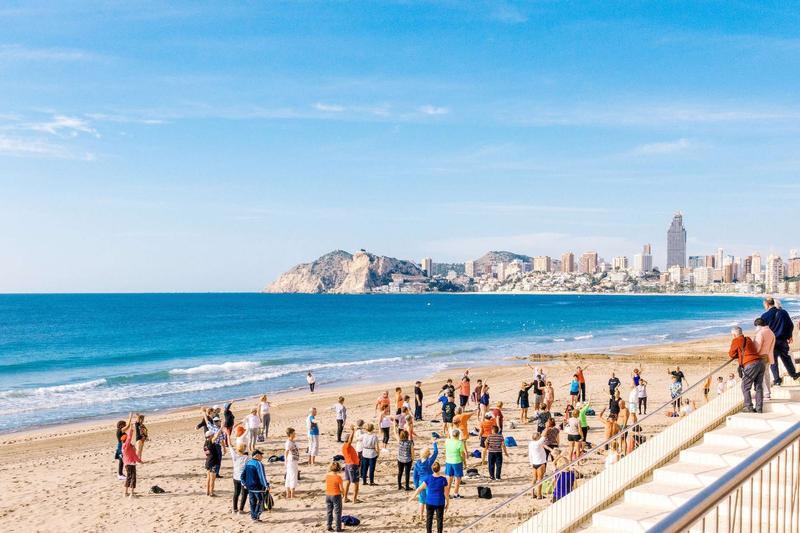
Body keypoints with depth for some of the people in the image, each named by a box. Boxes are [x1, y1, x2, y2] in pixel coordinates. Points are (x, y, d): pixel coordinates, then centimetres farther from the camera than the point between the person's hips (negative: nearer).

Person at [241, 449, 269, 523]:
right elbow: (262, 476, -20)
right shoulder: (259, 464, -16)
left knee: (252, 502, 16)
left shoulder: (247, 463, 6)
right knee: (260, 501, 4)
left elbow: (243, 474, 12)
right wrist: (266, 485, -15)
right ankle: (256, 517, 1)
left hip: (249, 486, 7)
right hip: (258, 487, -7)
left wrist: (244, 483, 22)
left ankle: (252, 516, 18)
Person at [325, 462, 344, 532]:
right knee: (337, 512, 5)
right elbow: (341, 488, -15)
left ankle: (329, 527, 19)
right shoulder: (338, 477, -17)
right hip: (336, 495, -5)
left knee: (329, 512, 15)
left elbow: (326, 487, 4)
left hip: (328, 495, 5)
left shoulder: (327, 476, -2)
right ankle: (338, 527, 6)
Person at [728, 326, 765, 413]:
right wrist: (739, 354, 20)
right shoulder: (748, 339, 23)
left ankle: (749, 407, 1)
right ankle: (759, 408, 12)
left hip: (751, 365, -7)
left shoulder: (736, 341, 2)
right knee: (759, 387, 11)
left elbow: (731, 354, 10)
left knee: (745, 387, 3)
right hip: (760, 363, 7)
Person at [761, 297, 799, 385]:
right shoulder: (783, 312, -2)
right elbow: (791, 326, 5)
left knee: (773, 361, 9)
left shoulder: (765, 316, -13)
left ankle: (777, 379, 13)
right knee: (786, 358, 21)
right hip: (783, 341, 3)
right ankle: (793, 374, 31)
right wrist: (789, 336, 19)